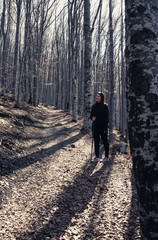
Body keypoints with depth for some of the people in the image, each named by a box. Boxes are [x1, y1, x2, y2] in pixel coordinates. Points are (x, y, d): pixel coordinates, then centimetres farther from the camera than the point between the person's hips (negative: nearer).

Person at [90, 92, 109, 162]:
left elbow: (107, 117, -7)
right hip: (95, 126, 5)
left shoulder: (105, 106, -6)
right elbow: (91, 115, 16)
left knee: (105, 141, 2)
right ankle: (97, 157, 15)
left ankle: (106, 157, 11)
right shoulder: (94, 106, 8)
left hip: (103, 126, -4)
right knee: (96, 141, 7)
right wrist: (92, 118, -9)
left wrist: (105, 128, -13)